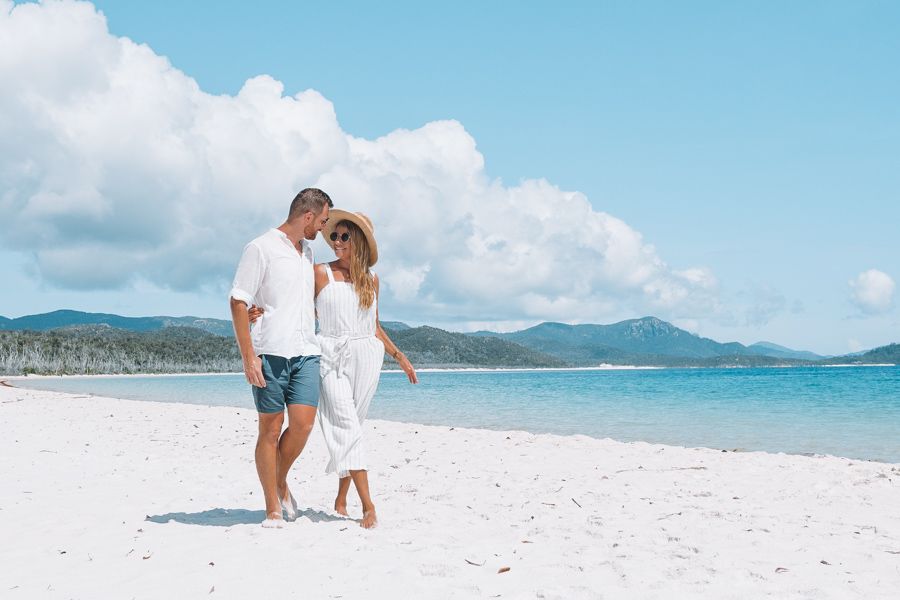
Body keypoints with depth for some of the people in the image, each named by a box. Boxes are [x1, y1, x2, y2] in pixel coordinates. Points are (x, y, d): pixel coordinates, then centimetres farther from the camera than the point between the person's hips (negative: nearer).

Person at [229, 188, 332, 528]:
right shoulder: (261, 248, -4)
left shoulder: (307, 251, 19)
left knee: (303, 424, -8)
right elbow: (238, 301, -8)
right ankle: (273, 508, 8)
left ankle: (280, 482, 18)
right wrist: (248, 356, -13)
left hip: (306, 352, 6)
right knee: (270, 429, -1)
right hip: (270, 353, -6)